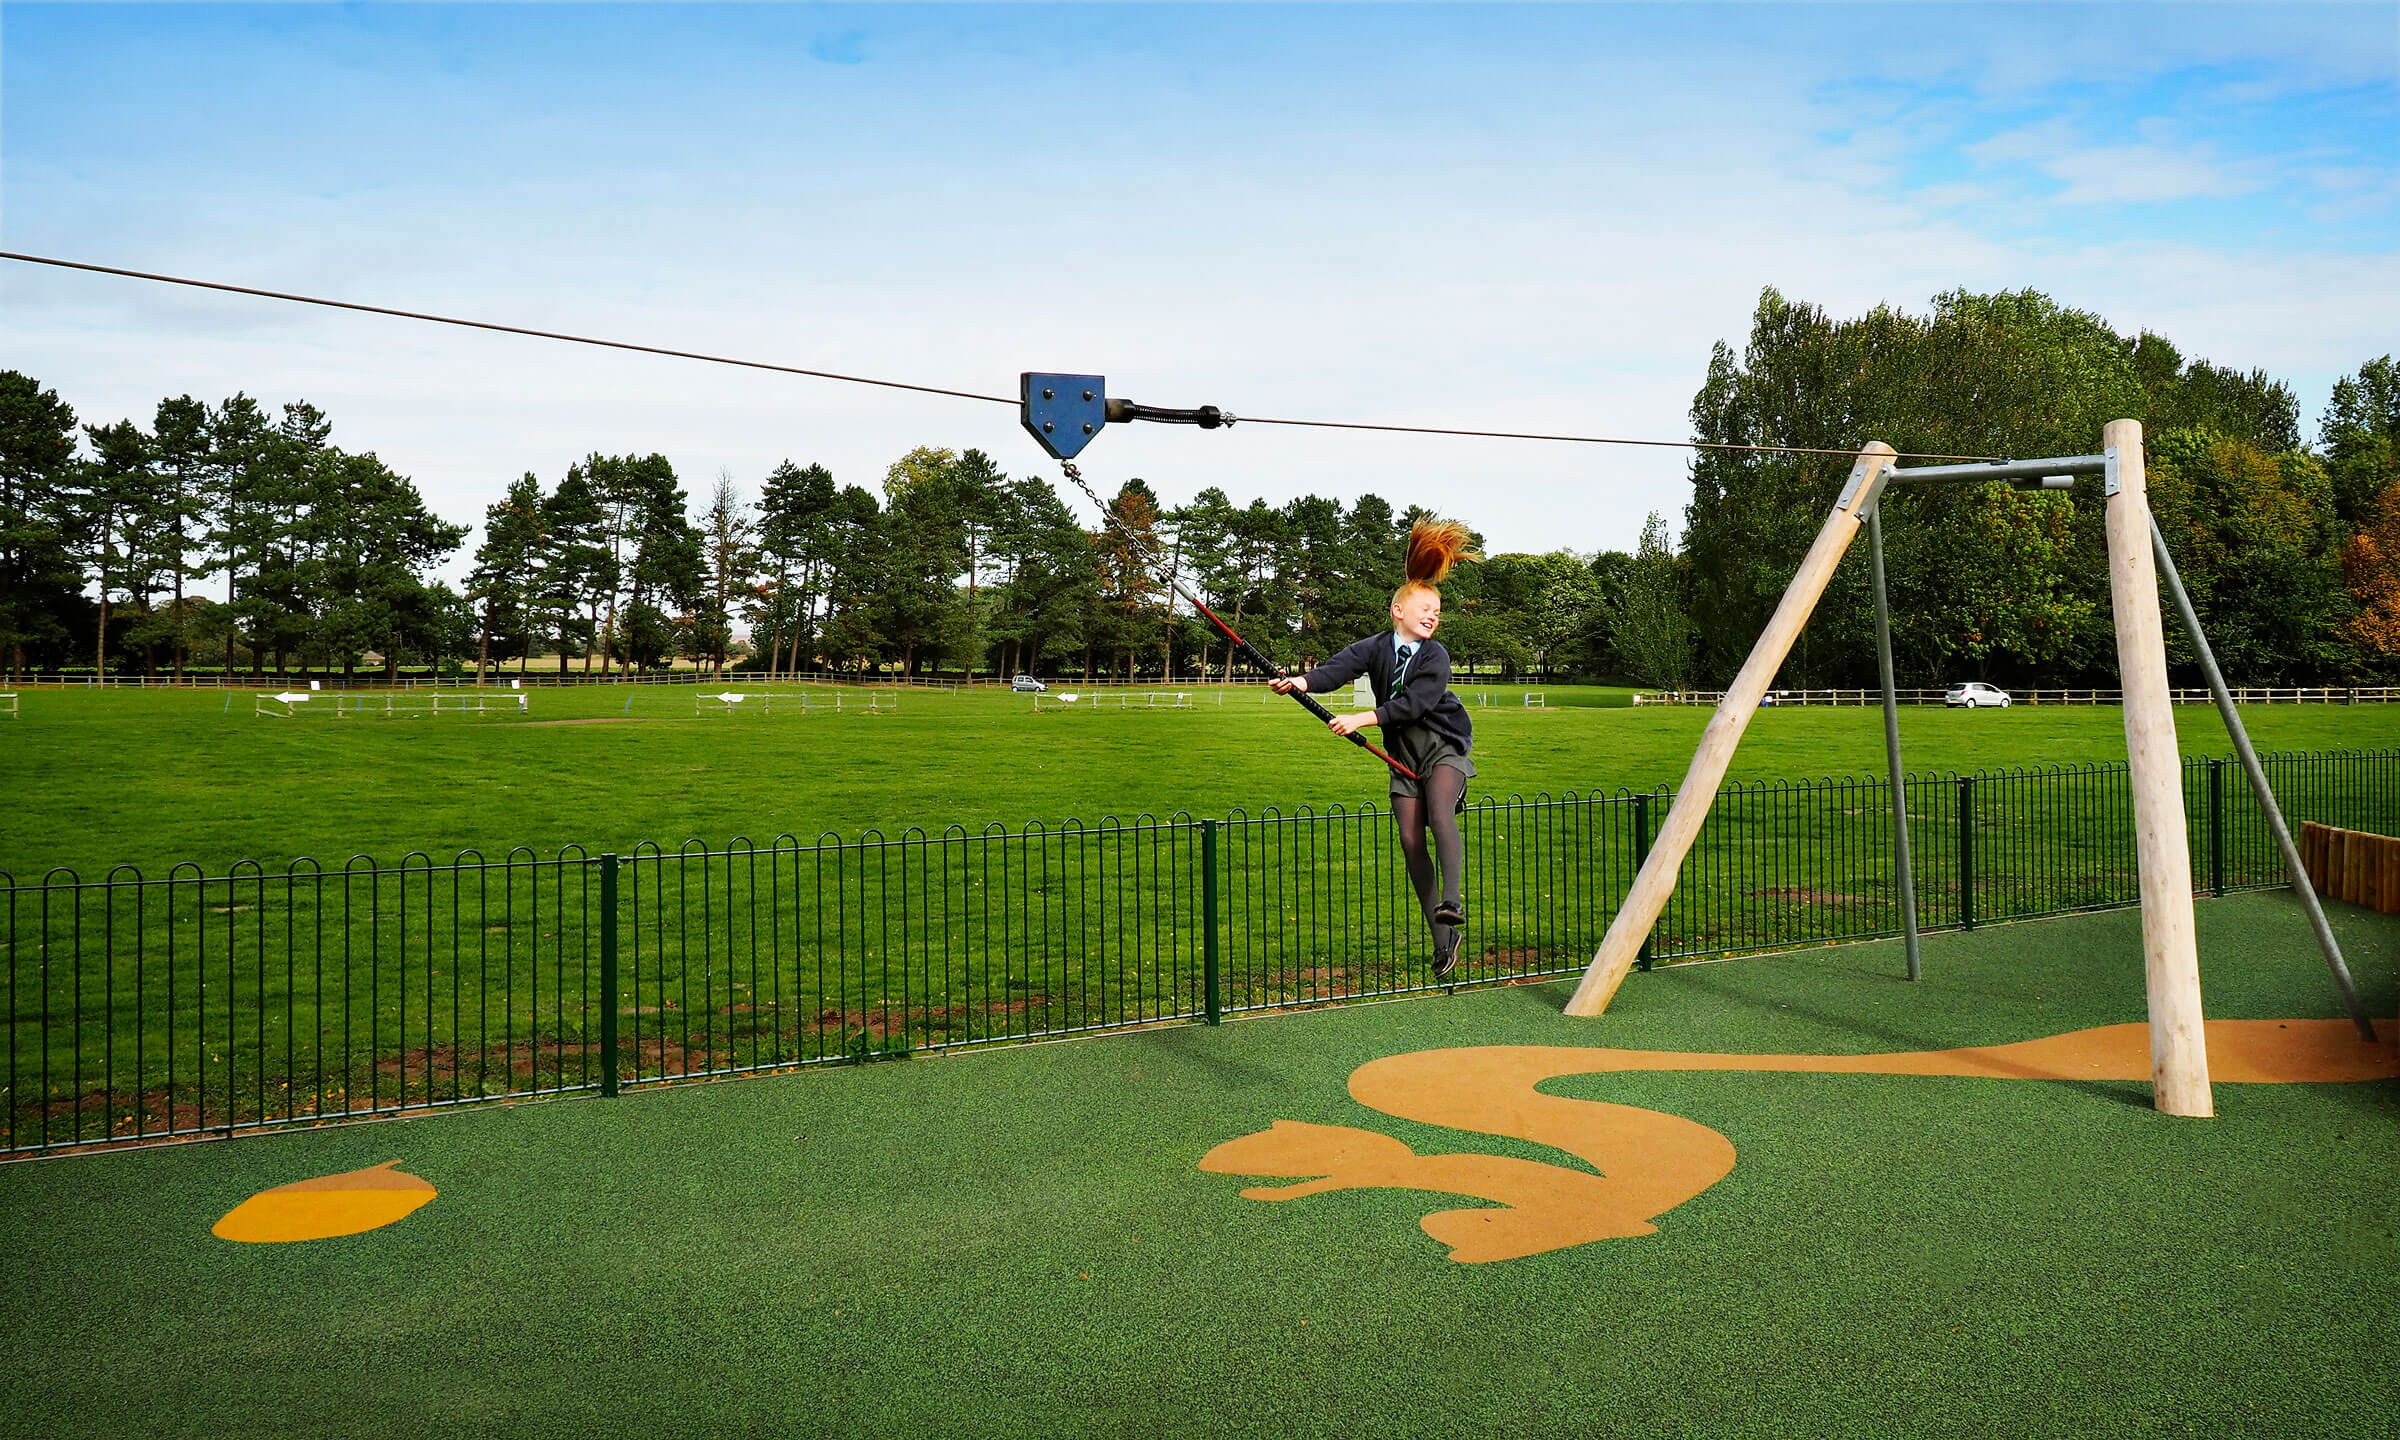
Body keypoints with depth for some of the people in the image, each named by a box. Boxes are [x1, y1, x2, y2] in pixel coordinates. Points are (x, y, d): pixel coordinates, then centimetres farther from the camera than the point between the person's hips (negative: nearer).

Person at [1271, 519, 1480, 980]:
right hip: (1404, 755, 3)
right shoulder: (1377, 646, -3)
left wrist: (1363, 719, -30)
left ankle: (1452, 902, -34)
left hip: (1444, 747, -3)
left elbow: (1415, 703, -23)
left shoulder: (1435, 656, -11)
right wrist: (1304, 681, -39)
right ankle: (1444, 940, 4)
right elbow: (1341, 667, -20)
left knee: (1439, 813, -30)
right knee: (1411, 841, -3)